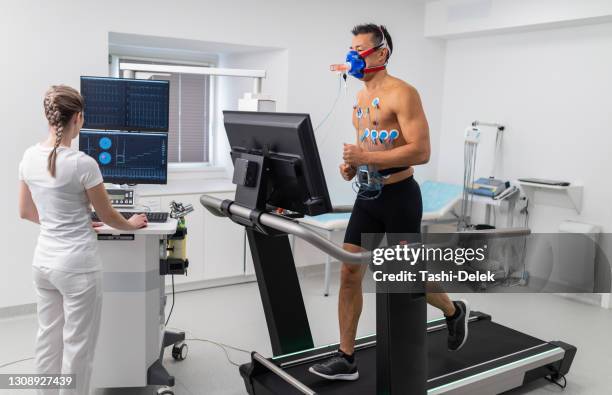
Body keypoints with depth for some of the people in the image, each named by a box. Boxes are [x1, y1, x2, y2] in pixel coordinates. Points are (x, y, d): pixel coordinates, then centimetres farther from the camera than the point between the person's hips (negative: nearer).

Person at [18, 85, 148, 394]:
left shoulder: (29, 157, 1)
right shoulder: (82, 163, -19)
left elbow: (26, 212, 12)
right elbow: (108, 216, -7)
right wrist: (131, 225, 13)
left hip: (43, 260, 7)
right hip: (76, 264, -7)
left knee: (48, 337, 18)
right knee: (77, 344, 6)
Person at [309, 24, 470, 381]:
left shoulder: (402, 94, -14)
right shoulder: (361, 97, 12)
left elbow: (421, 151, -22)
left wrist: (367, 157, -27)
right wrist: (353, 165, 3)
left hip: (399, 196, -7)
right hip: (367, 196, 8)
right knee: (349, 273, 2)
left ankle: (455, 312, 39)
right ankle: (346, 359, 11)